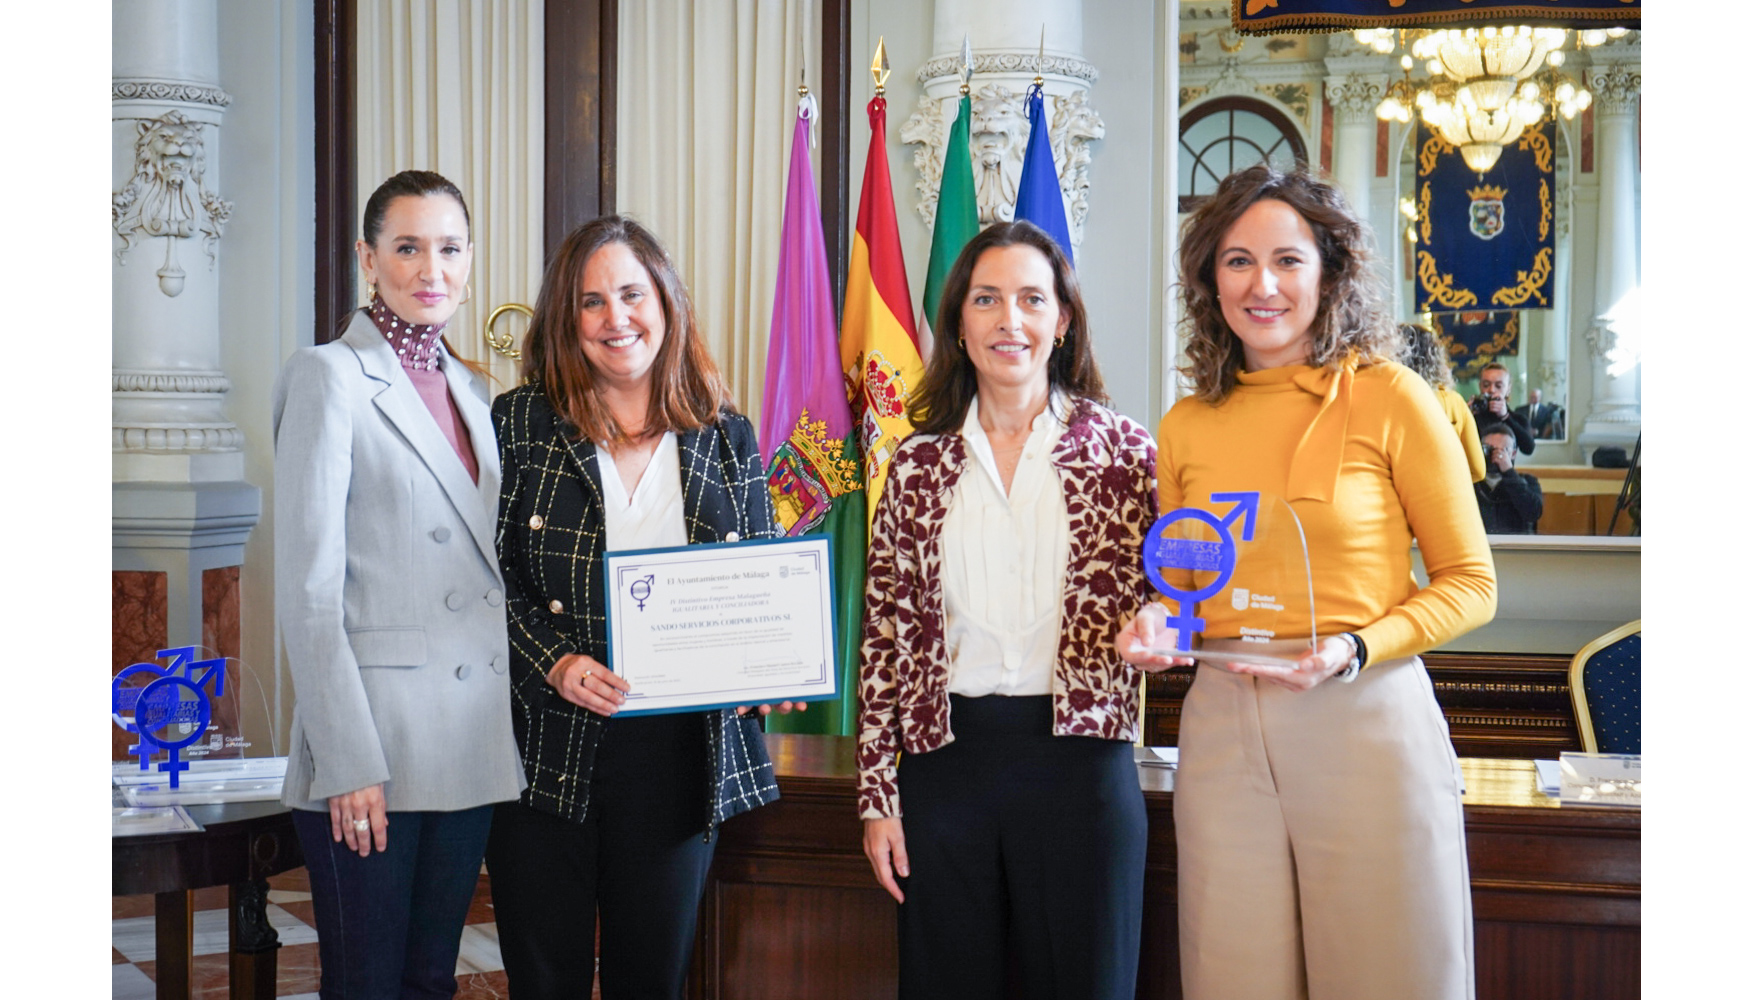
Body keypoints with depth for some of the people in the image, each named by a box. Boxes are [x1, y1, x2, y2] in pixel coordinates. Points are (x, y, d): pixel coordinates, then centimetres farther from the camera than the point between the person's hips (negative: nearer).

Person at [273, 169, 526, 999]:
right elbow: (307, 587, -11)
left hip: (472, 744, 6)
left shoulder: (472, 391, 15)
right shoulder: (330, 377, -5)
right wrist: (349, 759, -16)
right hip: (372, 746, -6)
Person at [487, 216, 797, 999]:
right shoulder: (520, 425, 2)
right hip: (549, 751, -1)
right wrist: (554, 663, -16)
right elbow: (488, 577, -2)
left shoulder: (727, 440, 8)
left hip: (681, 751, 2)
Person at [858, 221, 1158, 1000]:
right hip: (947, 759, 2)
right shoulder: (919, 466, 7)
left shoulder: (1123, 452, 2)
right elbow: (886, 635, 6)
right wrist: (876, 795, 2)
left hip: (1078, 758, -1)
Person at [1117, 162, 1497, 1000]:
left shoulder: (1389, 398, -2)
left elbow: (1470, 583, 0)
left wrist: (1355, 650, -14)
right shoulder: (1186, 425, 9)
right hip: (1222, 731, 3)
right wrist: (1156, 626, -1)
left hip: (1366, 721, -3)